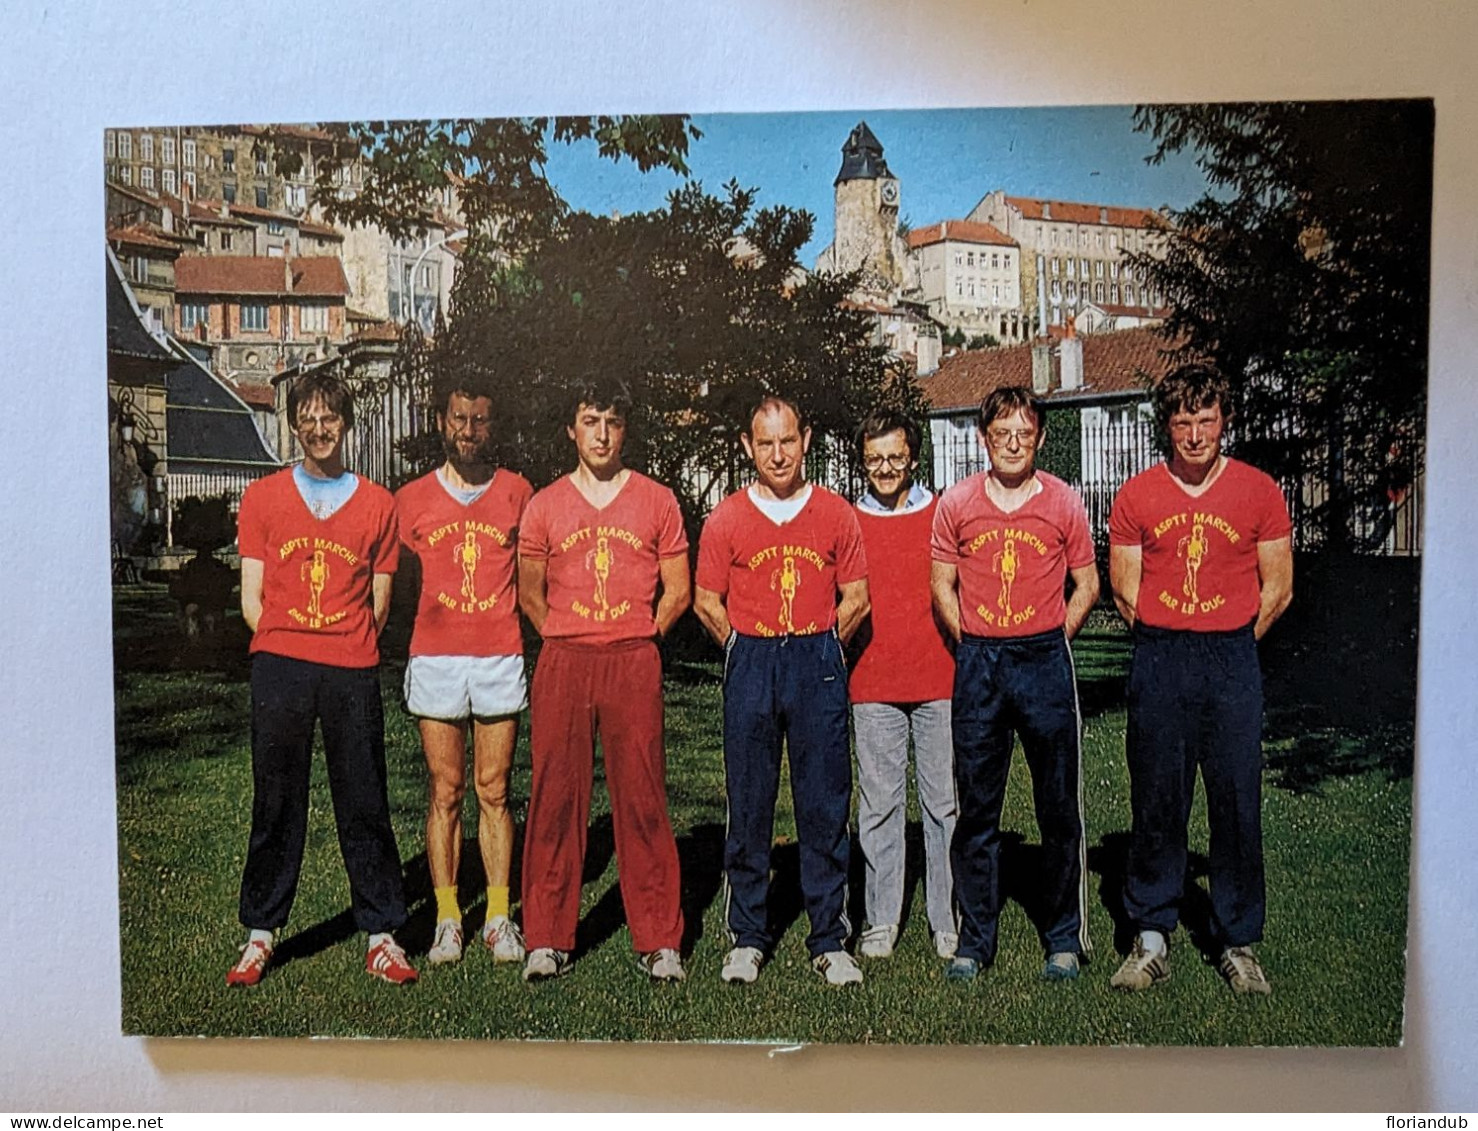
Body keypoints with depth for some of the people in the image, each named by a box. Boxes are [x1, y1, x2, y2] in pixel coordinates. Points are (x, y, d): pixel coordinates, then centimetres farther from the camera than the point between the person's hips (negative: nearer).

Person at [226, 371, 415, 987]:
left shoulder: (377, 503, 11)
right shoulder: (262, 497, 11)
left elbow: (378, 603, 12)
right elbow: (252, 599, 8)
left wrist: (349, 648, 1)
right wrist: (287, 648, -2)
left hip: (352, 671, 0)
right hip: (278, 666, 0)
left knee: (364, 804, 3)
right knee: (276, 804, 6)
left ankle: (381, 936, 12)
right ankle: (259, 935, 19)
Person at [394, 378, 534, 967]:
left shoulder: (517, 492, 7)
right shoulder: (412, 499, 7)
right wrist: (395, 642, 5)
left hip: (500, 659, 0)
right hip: (434, 659, 1)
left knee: (493, 792, 5)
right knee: (444, 793, 5)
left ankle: (499, 918, 14)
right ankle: (447, 919, 15)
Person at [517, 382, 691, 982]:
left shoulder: (656, 500, 8)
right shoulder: (544, 505, 10)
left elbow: (678, 591, 10)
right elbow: (529, 594, 15)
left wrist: (638, 637, 7)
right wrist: (570, 640, 8)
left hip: (634, 663, -1)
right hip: (562, 663, 1)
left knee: (643, 800, 0)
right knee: (555, 798, 2)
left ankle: (659, 941, 9)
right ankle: (547, 939, 13)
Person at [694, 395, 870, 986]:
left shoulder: (835, 513, 5)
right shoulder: (726, 518, 4)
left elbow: (856, 599, 8)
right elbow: (707, 601, 7)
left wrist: (817, 650, 7)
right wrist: (749, 651, 7)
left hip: (819, 664, 0)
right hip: (750, 666, 0)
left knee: (825, 806, 3)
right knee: (749, 806, 5)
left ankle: (829, 940, 16)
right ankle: (747, 938, 18)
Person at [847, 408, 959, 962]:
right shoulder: (848, 522, 7)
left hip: (939, 681, 0)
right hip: (872, 686, 1)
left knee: (945, 802, 5)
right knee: (878, 804, 7)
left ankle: (948, 921, 17)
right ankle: (881, 921, 18)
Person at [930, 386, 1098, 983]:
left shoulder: (1063, 501, 2)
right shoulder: (957, 502, 4)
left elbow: (1086, 584, 8)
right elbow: (942, 585, 10)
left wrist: (1053, 640, 0)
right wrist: (971, 643, 3)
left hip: (1046, 660, -1)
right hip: (977, 664, 1)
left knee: (1059, 808, 6)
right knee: (976, 809, 7)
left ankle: (1064, 938, 22)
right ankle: (975, 939, 19)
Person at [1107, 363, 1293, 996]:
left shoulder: (1258, 492, 4)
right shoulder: (1136, 496, 4)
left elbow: (1277, 591, 7)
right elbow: (1124, 592, 6)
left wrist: (1227, 646, 7)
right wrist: (1168, 645, 6)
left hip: (1232, 661, 0)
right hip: (1157, 661, 0)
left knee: (1238, 804, 5)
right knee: (1156, 802, 4)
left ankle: (1238, 944, 20)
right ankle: (1152, 939, 17)